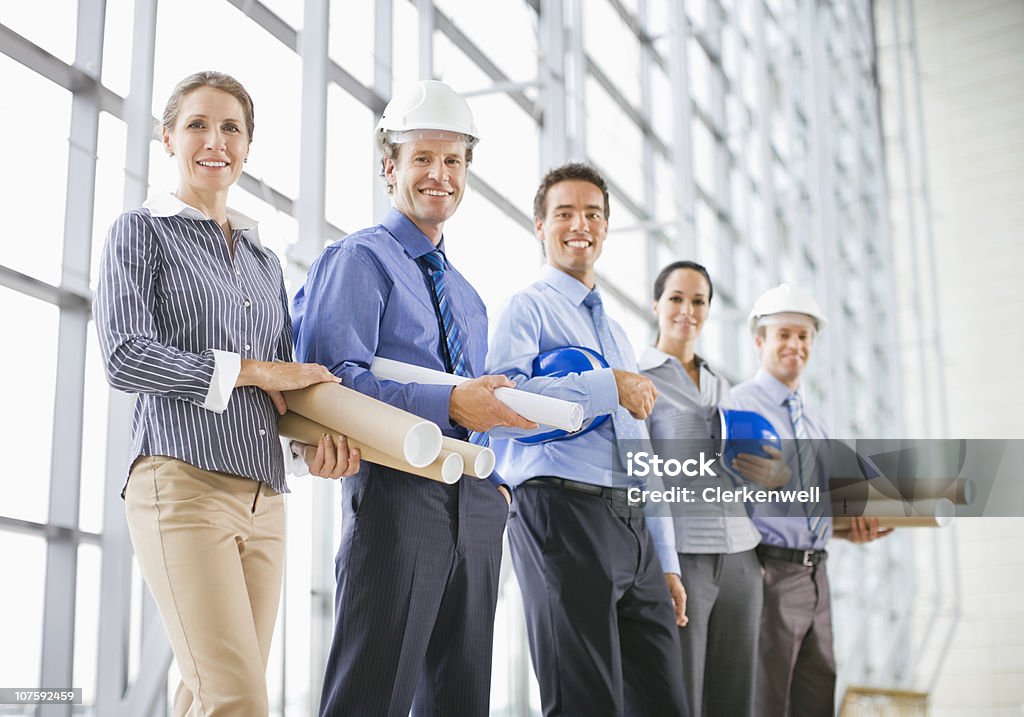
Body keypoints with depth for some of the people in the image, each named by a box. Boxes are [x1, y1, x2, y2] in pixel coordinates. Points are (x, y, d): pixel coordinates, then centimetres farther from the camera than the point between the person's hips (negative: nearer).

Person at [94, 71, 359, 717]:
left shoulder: (263, 259, 23)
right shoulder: (142, 232, 6)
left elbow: (292, 376, 18)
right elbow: (125, 358, -7)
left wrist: (325, 429, -5)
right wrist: (250, 370, -7)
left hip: (264, 499, 6)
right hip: (183, 485, -6)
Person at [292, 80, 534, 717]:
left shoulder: (466, 294, 25)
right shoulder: (360, 260, -1)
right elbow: (333, 376, -15)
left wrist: (499, 481, 10)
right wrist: (447, 403, -23)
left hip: (476, 501, 8)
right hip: (397, 490, -7)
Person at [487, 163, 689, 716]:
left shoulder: (617, 334, 27)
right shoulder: (529, 307, 3)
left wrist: (666, 562, 21)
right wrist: (610, 387, -14)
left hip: (632, 526, 8)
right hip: (563, 513, -7)